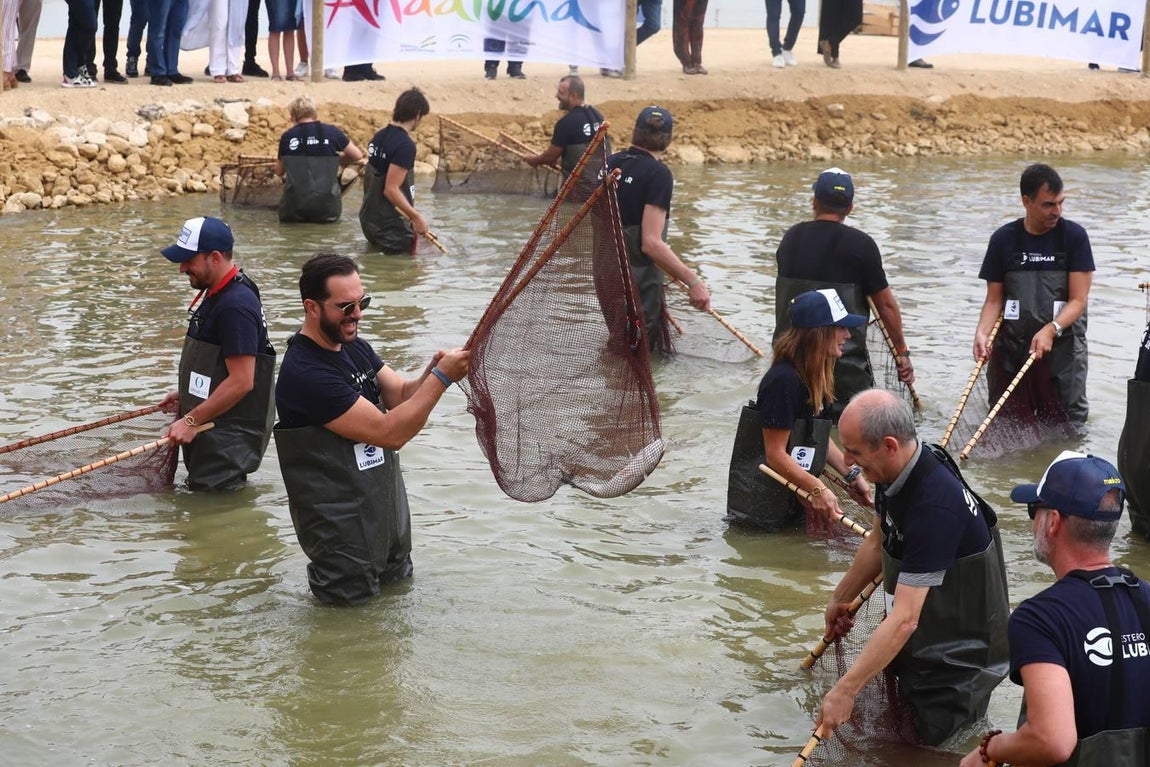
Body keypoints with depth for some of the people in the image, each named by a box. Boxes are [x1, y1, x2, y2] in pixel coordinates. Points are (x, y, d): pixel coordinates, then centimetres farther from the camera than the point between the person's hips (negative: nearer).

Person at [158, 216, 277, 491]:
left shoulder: (235, 305, -24)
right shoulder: (215, 293, 11)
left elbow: (241, 382, -27)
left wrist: (192, 421, -24)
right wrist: (186, 394, 20)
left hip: (230, 435, -11)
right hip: (213, 426, 11)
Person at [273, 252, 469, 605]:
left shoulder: (355, 348, 4)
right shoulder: (305, 374, -26)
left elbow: (402, 396, 1)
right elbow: (390, 432, -27)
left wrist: (431, 373, -19)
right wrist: (441, 377, -26)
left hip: (388, 510, 9)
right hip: (342, 526, -9)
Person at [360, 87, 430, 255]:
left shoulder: (380, 136, 8)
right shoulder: (405, 145, -19)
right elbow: (391, 189, -23)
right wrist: (416, 217, -17)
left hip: (369, 218, 9)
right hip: (389, 225, -9)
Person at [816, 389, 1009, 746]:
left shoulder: (935, 506, -34)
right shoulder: (895, 470, -6)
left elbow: (904, 619, -35)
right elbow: (878, 543, 15)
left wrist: (844, 691, -34)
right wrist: (841, 598, 26)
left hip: (958, 659, -8)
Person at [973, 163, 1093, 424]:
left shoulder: (1074, 236, -2)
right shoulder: (1003, 239, 3)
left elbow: (1078, 300, -6)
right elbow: (994, 299, 6)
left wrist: (1051, 330, -24)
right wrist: (982, 332, -14)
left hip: (1062, 346, -2)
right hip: (1010, 349, 2)